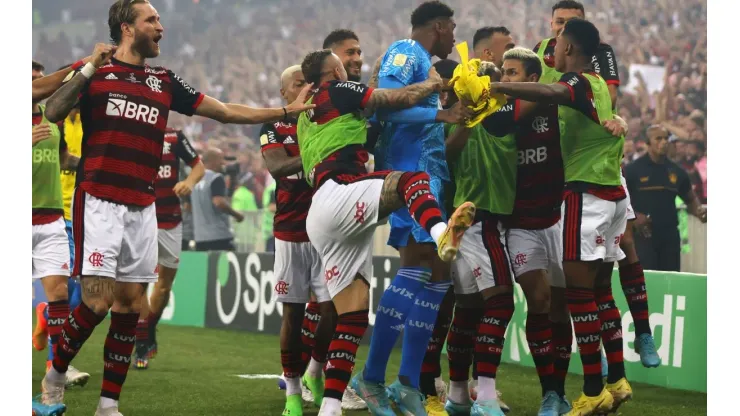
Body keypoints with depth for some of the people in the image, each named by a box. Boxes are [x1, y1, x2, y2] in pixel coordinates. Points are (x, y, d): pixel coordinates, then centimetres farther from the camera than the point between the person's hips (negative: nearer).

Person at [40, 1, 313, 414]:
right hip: (100, 202, -5)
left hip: (142, 209, 5)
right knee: (98, 300, -12)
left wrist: (287, 111, 12)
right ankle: (56, 374, 11)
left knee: (129, 306, 3)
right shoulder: (95, 72, 1)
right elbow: (53, 113, -13)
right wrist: (88, 70, -19)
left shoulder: (165, 82, 14)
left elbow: (226, 112, 16)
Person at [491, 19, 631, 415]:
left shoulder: (578, 82, -13)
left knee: (578, 286, -8)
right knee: (600, 287, 14)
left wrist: (497, 86, -40)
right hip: (612, 192, 9)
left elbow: (552, 93, -34)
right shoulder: (598, 83, 16)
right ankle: (617, 380, 14)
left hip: (586, 193, -9)